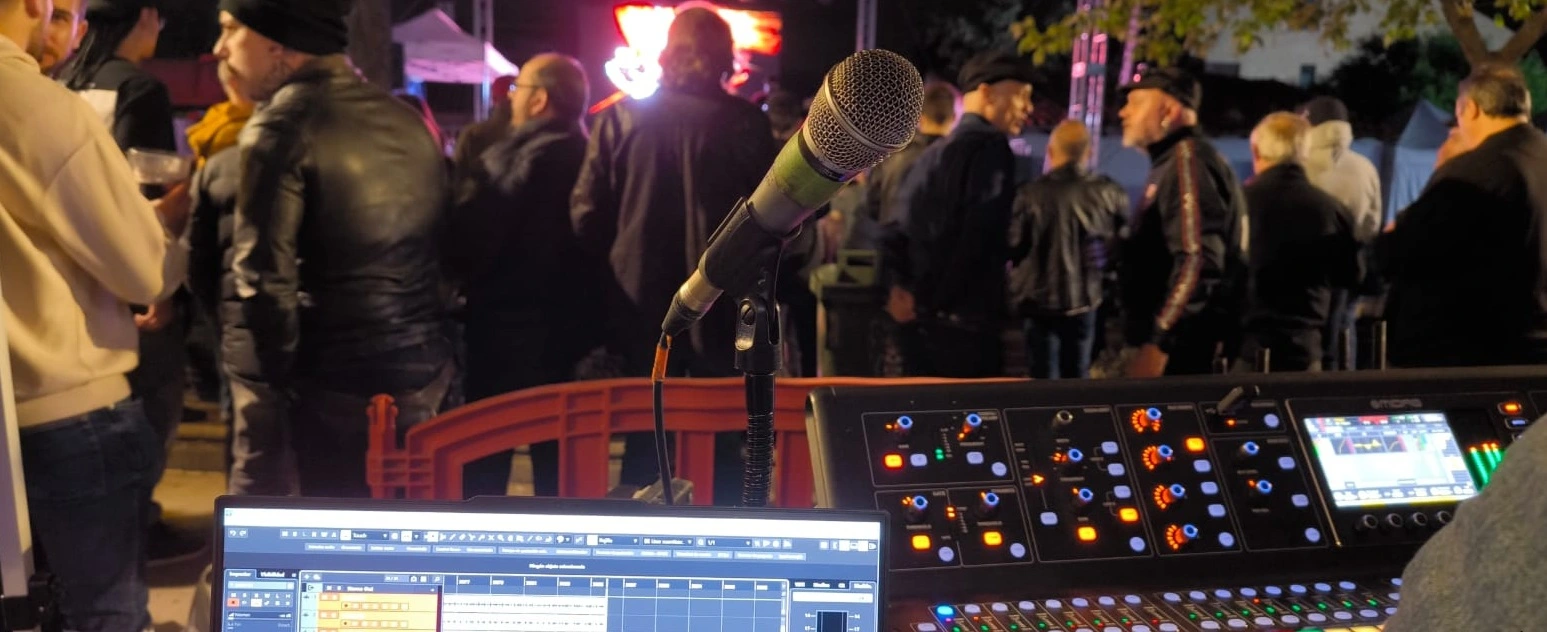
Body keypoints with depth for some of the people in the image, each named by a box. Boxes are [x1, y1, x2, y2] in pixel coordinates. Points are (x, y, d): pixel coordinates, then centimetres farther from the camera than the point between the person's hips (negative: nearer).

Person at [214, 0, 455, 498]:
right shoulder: (405, 118, 11)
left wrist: (266, 390, -6)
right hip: (425, 371, 7)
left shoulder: (282, 124, -11)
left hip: (340, 385, -7)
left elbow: (264, 277, -16)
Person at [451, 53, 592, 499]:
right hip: (567, 322, 6)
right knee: (556, 444, 15)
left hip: (507, 323, -6)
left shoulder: (513, 157, -15)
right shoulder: (587, 155, 5)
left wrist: (456, 278, 2)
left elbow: (469, 240, -17)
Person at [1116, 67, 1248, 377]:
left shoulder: (1187, 161, -12)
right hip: (1178, 349, 10)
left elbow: (1197, 262, -24)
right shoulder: (1172, 162, 20)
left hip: (1182, 353, -10)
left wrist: (1156, 346, -27)